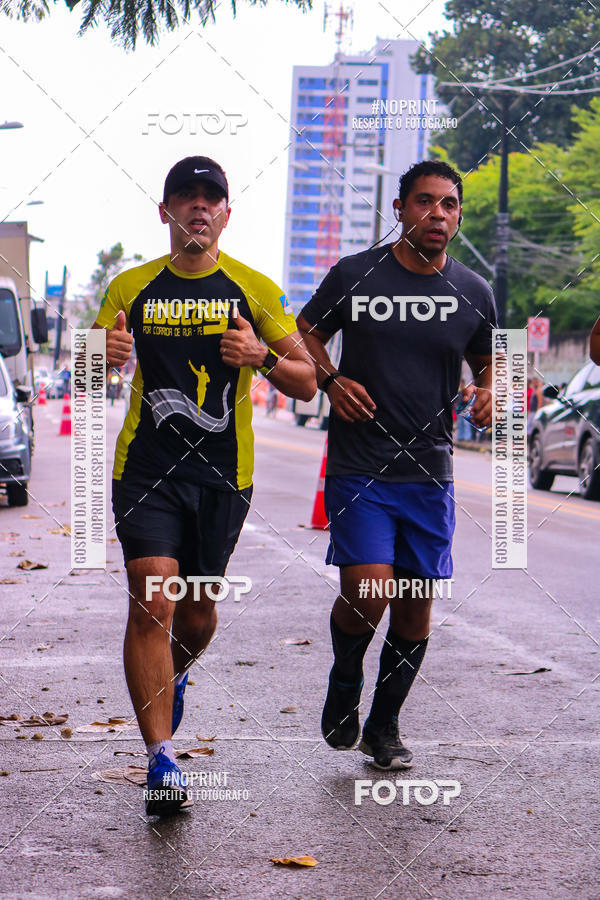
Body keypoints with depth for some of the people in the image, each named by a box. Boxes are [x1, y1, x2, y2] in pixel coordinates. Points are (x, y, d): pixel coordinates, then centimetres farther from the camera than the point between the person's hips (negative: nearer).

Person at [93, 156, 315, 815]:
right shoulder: (131, 288, 6)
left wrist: (261, 356, -15)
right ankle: (161, 760, -14)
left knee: (198, 614, 12)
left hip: (223, 473, 1)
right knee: (151, 604, -14)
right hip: (145, 466, -1)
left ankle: (173, 679, 47)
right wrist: (104, 358, -11)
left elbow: (307, 383, 5)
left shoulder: (254, 290, 4)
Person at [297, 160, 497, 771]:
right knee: (367, 594, -16)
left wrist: (489, 392, -2)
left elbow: (488, 361, 20)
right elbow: (304, 335, 10)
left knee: (416, 606, 6)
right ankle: (344, 681, 17)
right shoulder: (353, 276, -3)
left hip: (430, 474, 3)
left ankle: (384, 726, 26)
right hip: (358, 468, -3)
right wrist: (330, 380, -9)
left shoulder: (473, 294, 5)